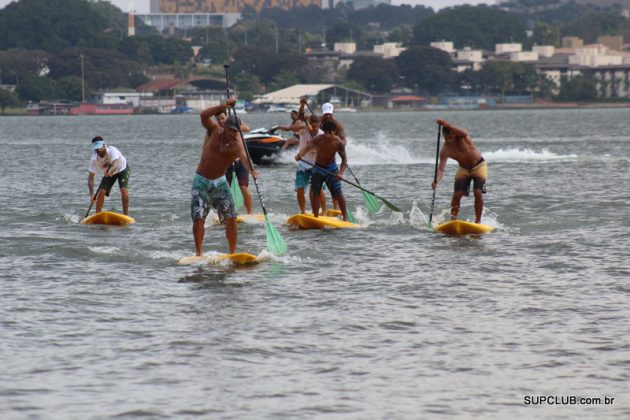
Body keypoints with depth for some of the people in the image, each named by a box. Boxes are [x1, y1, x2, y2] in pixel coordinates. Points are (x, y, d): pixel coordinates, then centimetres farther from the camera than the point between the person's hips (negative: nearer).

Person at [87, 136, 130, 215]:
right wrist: (91, 194, -34)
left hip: (122, 168, -4)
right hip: (109, 173, 4)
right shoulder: (94, 159, -26)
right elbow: (90, 177, -24)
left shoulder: (112, 151, -37)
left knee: (123, 189, -24)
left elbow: (116, 165, -53)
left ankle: (126, 214, -18)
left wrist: (109, 171, -75)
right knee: (101, 192, -11)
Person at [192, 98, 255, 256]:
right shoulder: (214, 130, -11)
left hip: (220, 182, 1)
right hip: (201, 182, -1)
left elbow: (243, 155, -34)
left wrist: (250, 169, -56)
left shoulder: (236, 144, -13)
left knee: (231, 218, -7)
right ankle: (199, 253, -8)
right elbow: (204, 115, -28)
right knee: (198, 218, -10)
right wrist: (224, 106, -39)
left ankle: (233, 252, -1)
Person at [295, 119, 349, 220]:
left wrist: (340, 172, -30)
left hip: (331, 168, 0)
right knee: (315, 192, -8)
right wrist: (299, 154, -57)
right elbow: (307, 148, -35)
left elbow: (344, 159, -14)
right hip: (318, 168, 0)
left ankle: (345, 217, 8)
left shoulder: (338, 142, -17)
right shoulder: (318, 139, -20)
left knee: (338, 193, -5)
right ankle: (316, 217, 0)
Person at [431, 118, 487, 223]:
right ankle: (453, 220, -3)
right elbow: (441, 168, -28)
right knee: (457, 194, -11)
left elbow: (464, 133, -54)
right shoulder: (445, 150, -20)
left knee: (478, 193, -18)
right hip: (463, 169, 3)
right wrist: (436, 181, -48)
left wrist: (448, 126, -66)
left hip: (479, 166, -3)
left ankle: (478, 221, -10)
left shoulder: (461, 137, -27)